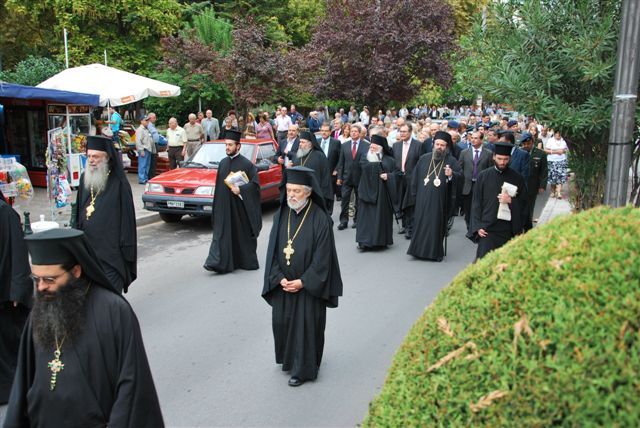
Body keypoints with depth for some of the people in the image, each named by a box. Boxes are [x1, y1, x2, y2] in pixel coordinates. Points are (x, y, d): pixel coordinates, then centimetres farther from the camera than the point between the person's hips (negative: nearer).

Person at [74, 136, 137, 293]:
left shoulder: (118, 183, -12)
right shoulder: (85, 178, 6)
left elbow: (127, 216, -10)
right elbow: (79, 210, 16)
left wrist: (126, 248, -10)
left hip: (110, 247, -6)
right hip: (87, 244, 6)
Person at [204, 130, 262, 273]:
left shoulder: (246, 164, -9)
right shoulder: (223, 163, 9)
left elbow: (255, 184, -12)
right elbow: (218, 185, 15)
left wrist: (240, 189, -24)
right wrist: (217, 204, 13)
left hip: (240, 207, -5)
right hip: (224, 206, 5)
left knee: (243, 233, 6)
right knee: (222, 233, 0)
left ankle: (248, 261, 21)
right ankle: (218, 262, -1)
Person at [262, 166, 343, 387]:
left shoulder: (320, 219, -16)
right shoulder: (281, 216, -1)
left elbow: (322, 257, -15)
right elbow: (273, 250, 1)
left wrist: (302, 282, -16)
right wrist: (279, 278, -10)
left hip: (308, 285, -5)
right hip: (282, 284, 5)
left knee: (305, 324, 4)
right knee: (281, 321, 14)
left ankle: (303, 369, 22)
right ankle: (288, 359, 38)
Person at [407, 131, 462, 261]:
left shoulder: (451, 161, 3)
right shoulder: (424, 159, 9)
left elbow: (460, 175, -8)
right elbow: (415, 178, 10)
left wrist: (451, 175, -29)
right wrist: (414, 196, 6)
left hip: (440, 201, -2)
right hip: (423, 200, 2)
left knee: (437, 225, 3)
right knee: (420, 225, 5)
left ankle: (435, 252, 13)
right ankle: (419, 250, 15)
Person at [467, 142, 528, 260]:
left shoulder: (517, 178, 4)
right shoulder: (483, 176, 2)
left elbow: (523, 203, 6)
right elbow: (476, 202, 3)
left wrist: (511, 200, -14)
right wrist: (478, 226, -4)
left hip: (508, 229, 1)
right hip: (487, 229, -1)